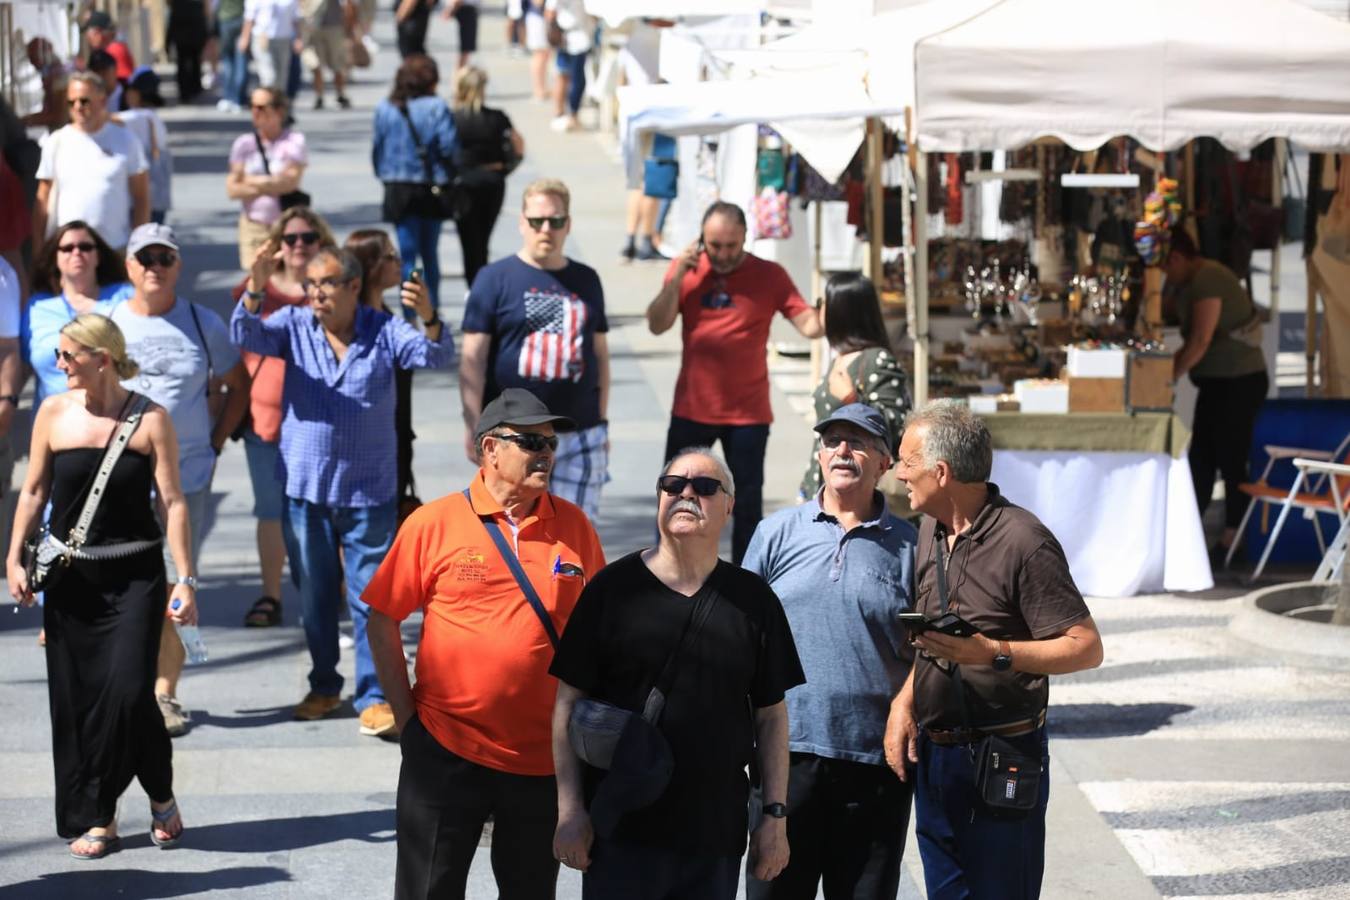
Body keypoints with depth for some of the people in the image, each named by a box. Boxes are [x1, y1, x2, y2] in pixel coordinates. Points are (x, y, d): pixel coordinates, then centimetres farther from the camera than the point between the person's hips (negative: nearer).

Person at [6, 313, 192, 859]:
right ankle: (94, 818, 15)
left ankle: (161, 794, 13)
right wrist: (15, 559, 1)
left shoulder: (150, 419, -6)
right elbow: (34, 491, 9)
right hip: (71, 577, 3)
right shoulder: (54, 414, 0)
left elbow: (172, 501, -6)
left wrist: (185, 580, -9)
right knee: (76, 697, 3)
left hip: (135, 574, -3)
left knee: (128, 691, -13)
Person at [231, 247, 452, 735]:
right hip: (304, 488, 2)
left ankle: (374, 696, 3)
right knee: (314, 596, 13)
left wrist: (429, 319, -38)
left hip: (369, 491, -2)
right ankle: (324, 686, 27)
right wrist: (252, 292, -35)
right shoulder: (293, 325, 2)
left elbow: (435, 355, -15)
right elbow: (247, 336, -15)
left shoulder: (383, 331, -1)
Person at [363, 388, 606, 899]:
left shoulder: (574, 526, 3)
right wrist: (406, 717, -2)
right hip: (448, 754, -2)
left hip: (544, 758, 2)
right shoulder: (434, 524, -5)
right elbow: (383, 622, 0)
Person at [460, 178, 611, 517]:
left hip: (581, 436, 3)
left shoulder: (586, 281, 12)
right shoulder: (495, 279, 0)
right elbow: (473, 361, -4)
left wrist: (602, 422, 15)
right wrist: (474, 429, -9)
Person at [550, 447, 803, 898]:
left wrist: (775, 815, 5)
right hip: (620, 828, -2)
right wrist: (570, 810, -6)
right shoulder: (613, 588, 0)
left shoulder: (753, 600, 7)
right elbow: (569, 703, 0)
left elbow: (771, 714, 10)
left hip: (716, 835, 2)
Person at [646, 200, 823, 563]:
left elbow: (808, 322, -14)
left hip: (748, 413, -2)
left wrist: (823, 320, -36)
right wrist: (677, 277, -15)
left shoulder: (768, 275, -5)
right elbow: (657, 325, -6)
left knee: (748, 505, 7)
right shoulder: (685, 269, 1)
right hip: (692, 408, 2)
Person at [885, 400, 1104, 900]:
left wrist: (993, 653, -26)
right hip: (933, 755, 8)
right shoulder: (930, 531, 10)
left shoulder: (1024, 542, -16)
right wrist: (904, 702, 4)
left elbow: (1086, 648, -17)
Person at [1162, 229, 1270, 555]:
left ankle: (1233, 537, 1)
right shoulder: (1188, 283, 12)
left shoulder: (1207, 279, -18)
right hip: (1218, 381, 10)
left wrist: (1168, 376, -16)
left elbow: (1200, 342, -23)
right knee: (1201, 458, 10)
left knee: (1230, 460, -5)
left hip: (1239, 381, -10)